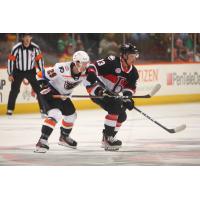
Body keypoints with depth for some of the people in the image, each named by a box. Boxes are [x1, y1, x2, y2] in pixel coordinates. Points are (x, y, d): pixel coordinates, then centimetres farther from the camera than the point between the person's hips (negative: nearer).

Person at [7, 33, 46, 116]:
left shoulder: (35, 47, -14)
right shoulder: (16, 48, -21)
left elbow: (39, 59, 0)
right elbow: (11, 60, -14)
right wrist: (10, 74, -13)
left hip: (31, 71, 2)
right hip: (18, 71, -2)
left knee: (38, 89, -4)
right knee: (14, 90, -6)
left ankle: (42, 108, 4)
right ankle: (10, 109, 4)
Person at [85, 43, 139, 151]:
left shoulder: (133, 72, 1)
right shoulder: (112, 62, -22)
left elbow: (130, 87, 4)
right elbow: (93, 67, -26)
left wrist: (128, 97, -15)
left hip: (110, 93, 9)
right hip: (95, 89, -9)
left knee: (121, 116, 5)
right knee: (115, 107, -26)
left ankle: (107, 139, 21)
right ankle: (108, 136, -22)